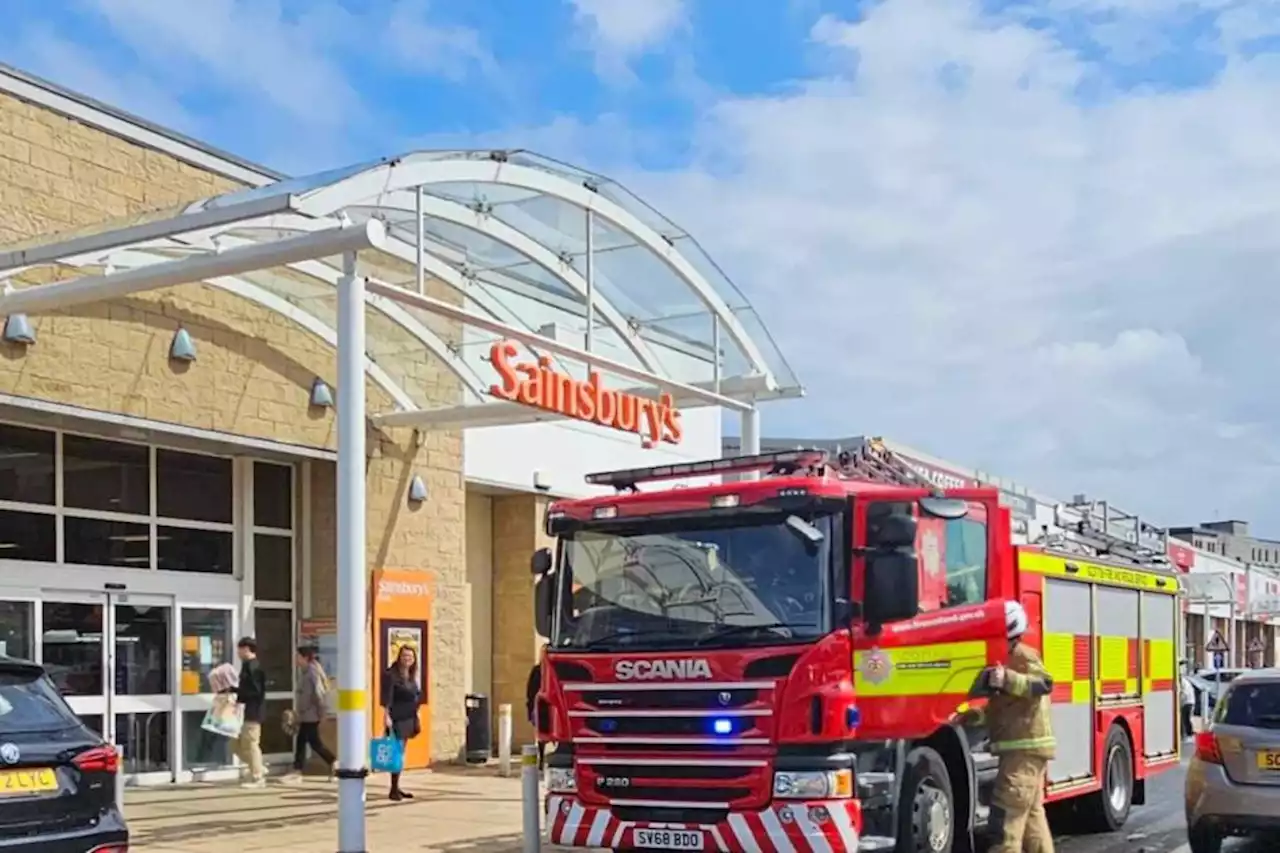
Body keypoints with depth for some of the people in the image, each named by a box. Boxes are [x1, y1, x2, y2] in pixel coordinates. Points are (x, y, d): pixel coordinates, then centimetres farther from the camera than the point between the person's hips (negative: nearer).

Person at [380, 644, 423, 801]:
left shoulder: (412, 676, 14)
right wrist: (386, 715, -27)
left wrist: (416, 720, 19)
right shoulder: (391, 674, -10)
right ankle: (394, 789, -7)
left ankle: (397, 787, 18)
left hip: (408, 719, 8)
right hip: (396, 719, -8)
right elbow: (387, 698, -18)